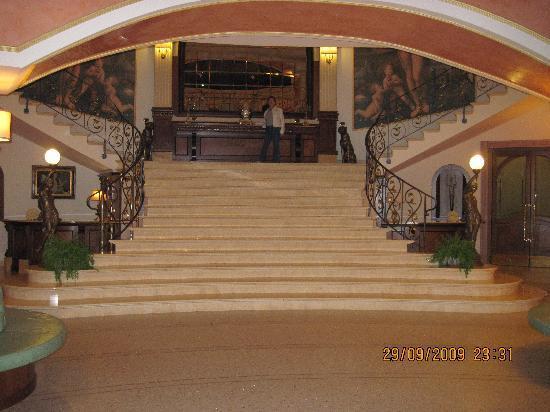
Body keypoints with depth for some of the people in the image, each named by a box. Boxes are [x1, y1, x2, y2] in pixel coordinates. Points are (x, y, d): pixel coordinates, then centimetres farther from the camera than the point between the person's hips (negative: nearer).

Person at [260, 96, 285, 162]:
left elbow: (282, 120, 0)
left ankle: (276, 161, 1)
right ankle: (261, 160, 4)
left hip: (276, 129, -4)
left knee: (276, 146, -4)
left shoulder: (279, 110, 4)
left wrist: (282, 130, -7)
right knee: (265, 144, 0)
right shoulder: (266, 111, 15)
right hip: (268, 129, 4)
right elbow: (265, 121, 18)